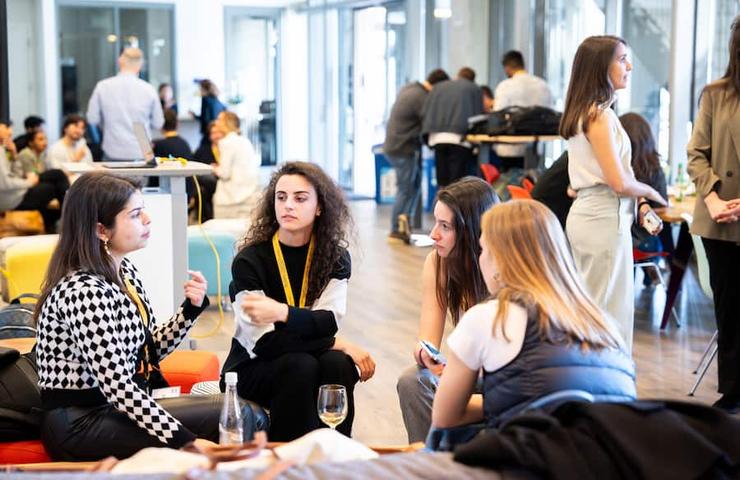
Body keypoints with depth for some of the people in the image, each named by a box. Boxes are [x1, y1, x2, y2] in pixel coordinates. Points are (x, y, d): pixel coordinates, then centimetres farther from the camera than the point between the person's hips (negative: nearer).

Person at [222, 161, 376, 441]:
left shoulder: (336, 257, -3)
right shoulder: (249, 260, -14)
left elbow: (330, 321, -16)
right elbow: (264, 341, -20)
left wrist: (282, 312, -33)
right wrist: (335, 343, -20)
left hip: (304, 361, 3)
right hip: (252, 370, -3)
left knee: (337, 364, -29)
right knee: (301, 366, -32)